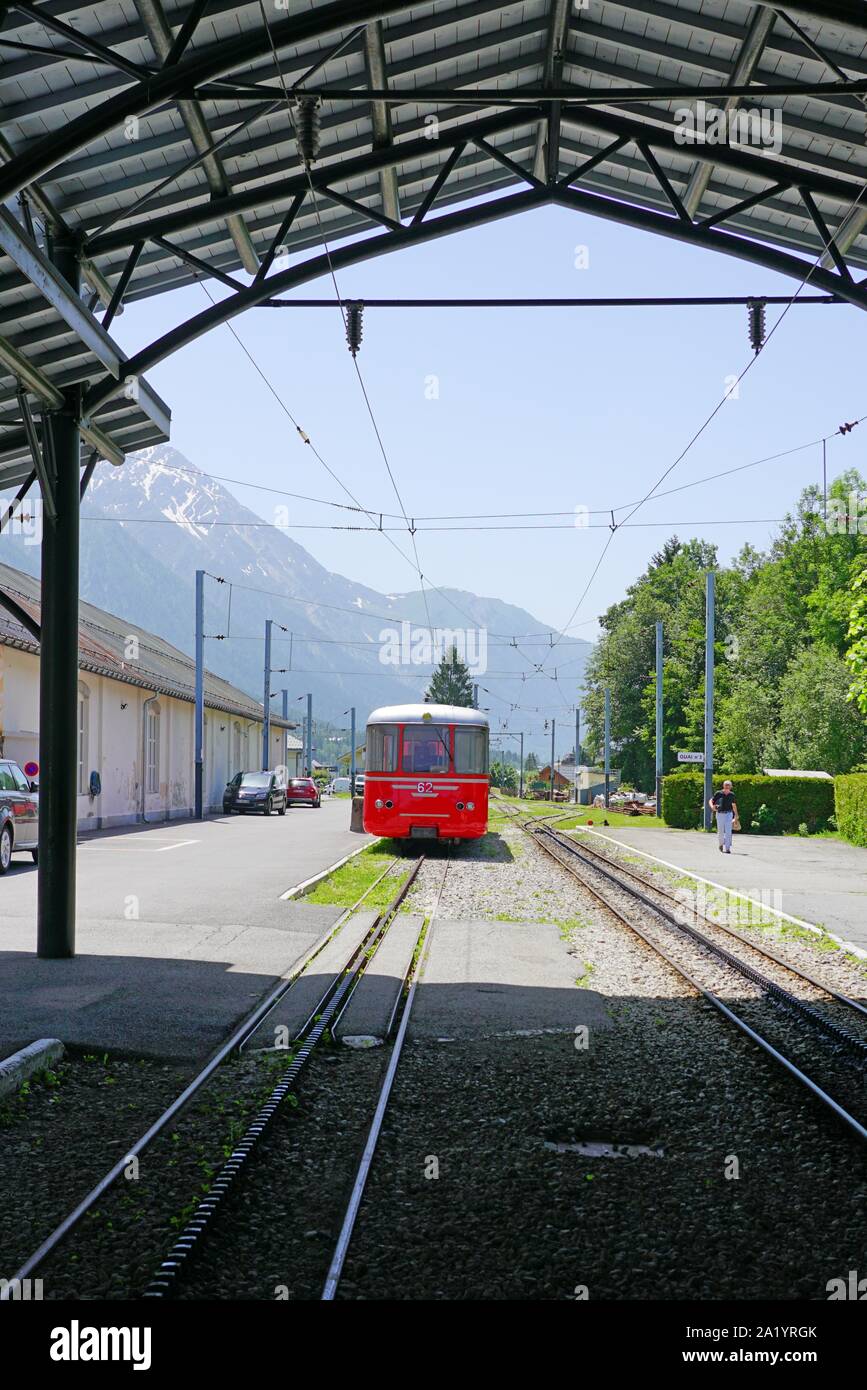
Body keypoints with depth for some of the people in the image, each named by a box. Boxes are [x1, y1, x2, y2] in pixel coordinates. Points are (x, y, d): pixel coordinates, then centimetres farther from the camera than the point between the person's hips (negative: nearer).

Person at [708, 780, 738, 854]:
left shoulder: (731, 795, 5)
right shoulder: (718, 793, -4)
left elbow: (734, 805, 17)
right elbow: (710, 801, -1)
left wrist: (736, 816, 19)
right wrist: (712, 807, -23)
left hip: (728, 814, 1)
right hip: (720, 814, -1)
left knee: (728, 831, -11)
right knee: (721, 831, 6)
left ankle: (727, 848, -14)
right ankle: (721, 844, 34)